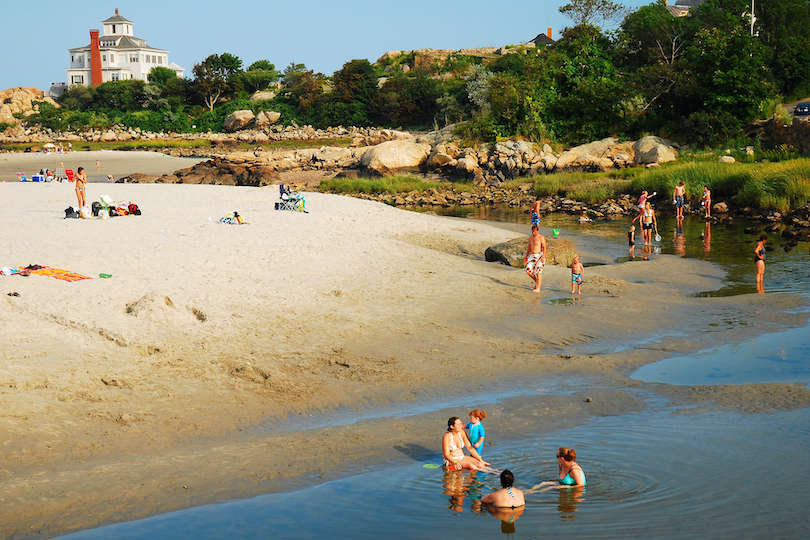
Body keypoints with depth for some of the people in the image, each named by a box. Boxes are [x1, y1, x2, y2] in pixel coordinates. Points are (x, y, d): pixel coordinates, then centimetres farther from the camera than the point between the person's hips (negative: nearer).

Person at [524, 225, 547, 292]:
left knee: (538, 272, -11)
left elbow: (544, 247, -14)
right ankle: (537, 281, 21)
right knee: (528, 271, -2)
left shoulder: (541, 238, -9)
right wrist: (526, 256, 20)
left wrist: (543, 257, -25)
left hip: (539, 255, -7)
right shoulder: (530, 237, 12)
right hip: (532, 256, 7)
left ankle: (538, 288, -10)